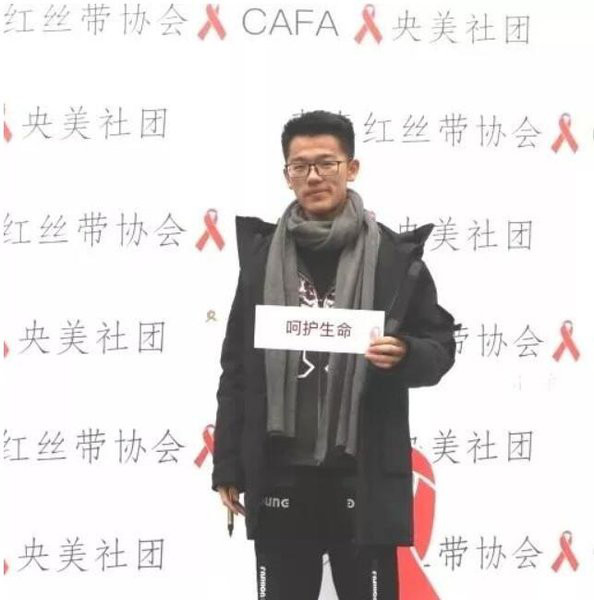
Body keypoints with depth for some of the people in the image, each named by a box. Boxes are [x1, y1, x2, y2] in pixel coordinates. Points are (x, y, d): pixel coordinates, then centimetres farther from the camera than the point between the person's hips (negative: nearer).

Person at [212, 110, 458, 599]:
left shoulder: (394, 254, -1)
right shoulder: (261, 252, 7)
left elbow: (441, 347, 5)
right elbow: (236, 363, 9)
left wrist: (404, 354, -19)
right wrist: (228, 465, 6)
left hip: (364, 476, -2)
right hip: (278, 477, 2)